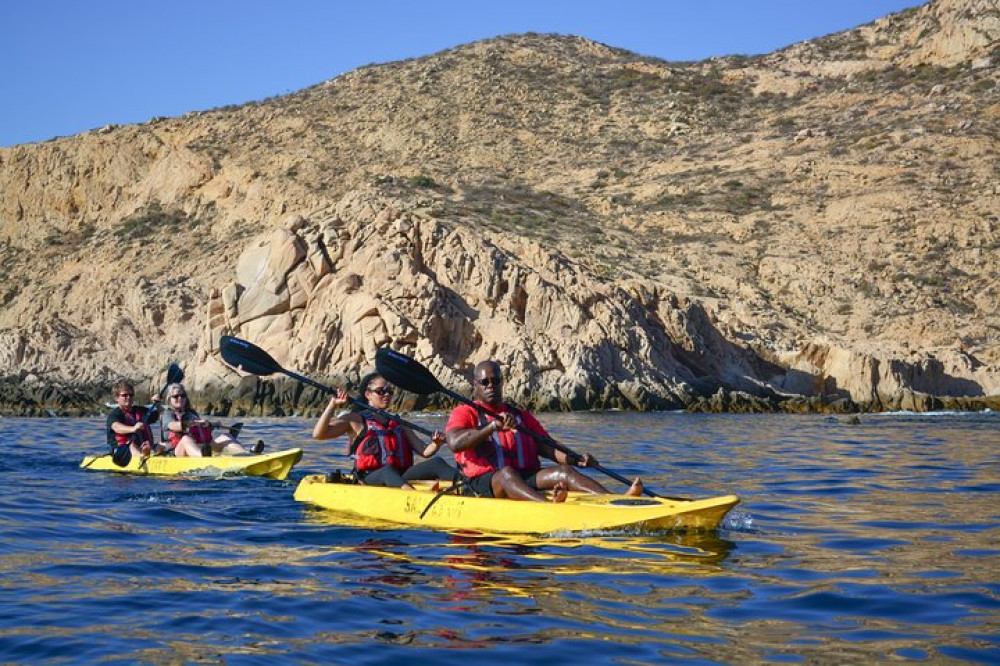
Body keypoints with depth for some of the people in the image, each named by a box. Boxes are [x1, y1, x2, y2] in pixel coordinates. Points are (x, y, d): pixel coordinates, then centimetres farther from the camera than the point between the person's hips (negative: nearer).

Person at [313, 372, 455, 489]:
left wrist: (436, 444, -4)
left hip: (401, 478, 5)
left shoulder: (398, 424, 25)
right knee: (388, 470, -39)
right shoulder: (356, 420, 11)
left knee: (435, 463, -19)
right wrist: (333, 406, -10)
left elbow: (424, 451, 19)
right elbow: (318, 434, -1)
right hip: (369, 479, -5)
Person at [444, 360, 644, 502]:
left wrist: (577, 459, -9)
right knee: (507, 473, -37)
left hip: (527, 481, 4)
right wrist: (494, 426, -23)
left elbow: (546, 447, 11)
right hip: (482, 485, -4)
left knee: (562, 471, -23)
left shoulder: (522, 416, 24)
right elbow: (455, 443, -13)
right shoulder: (464, 413, 9)